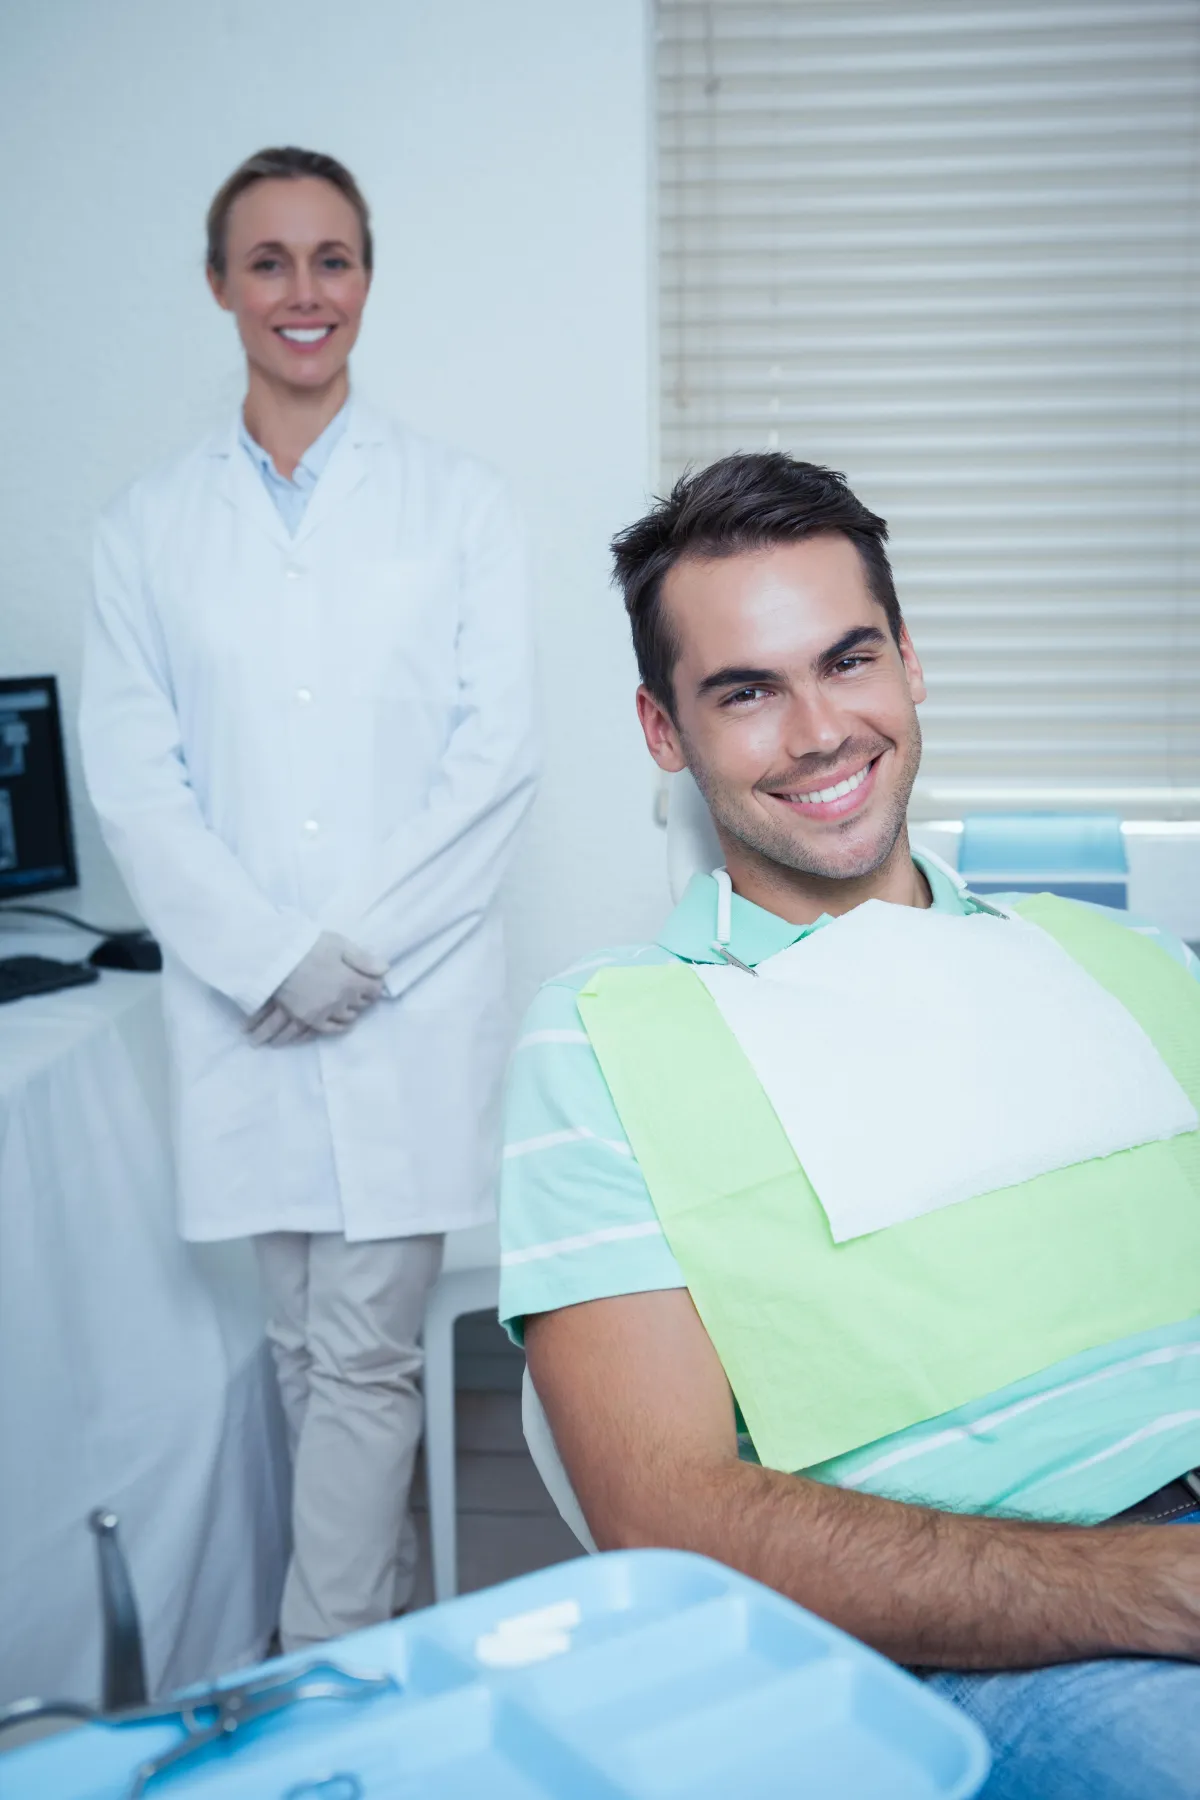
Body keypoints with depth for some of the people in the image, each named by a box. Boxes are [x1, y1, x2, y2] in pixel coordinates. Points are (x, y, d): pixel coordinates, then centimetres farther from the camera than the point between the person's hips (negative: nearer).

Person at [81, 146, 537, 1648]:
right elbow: (131, 777, 1)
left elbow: (495, 754, -3)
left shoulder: (458, 504, 4)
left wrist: (359, 943, -12)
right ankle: (386, 1618, 31)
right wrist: (265, 958, -11)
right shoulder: (151, 524, 7)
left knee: (365, 1351, 0)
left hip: (414, 1002, -2)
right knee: (304, 1345, 12)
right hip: (242, 1007, 2)